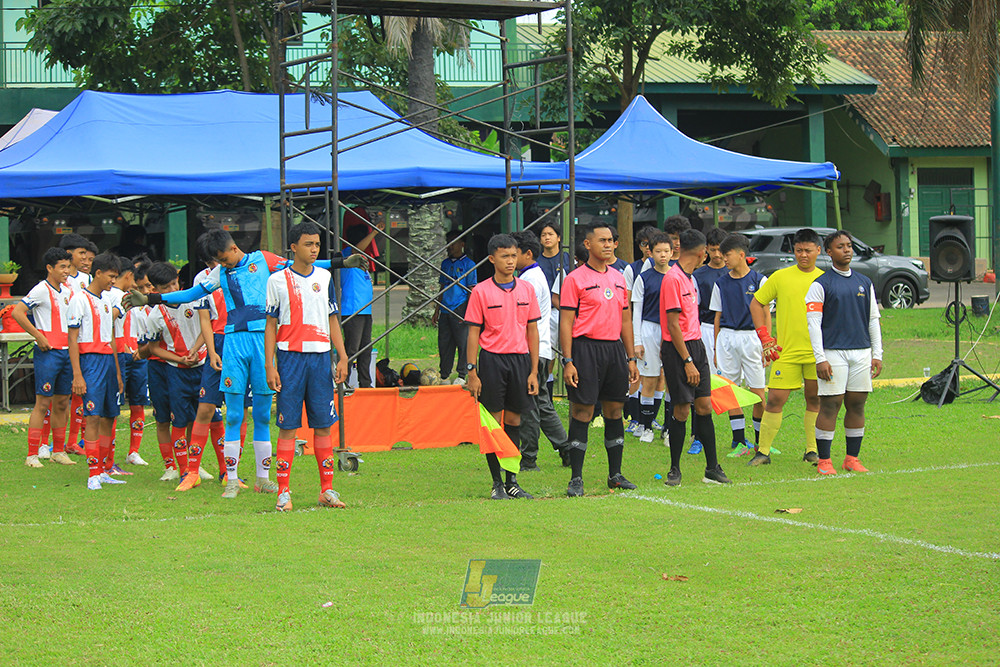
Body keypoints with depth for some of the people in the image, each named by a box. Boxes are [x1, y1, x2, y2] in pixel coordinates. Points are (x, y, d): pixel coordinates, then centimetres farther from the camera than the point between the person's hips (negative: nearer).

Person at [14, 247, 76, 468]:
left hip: (67, 351, 7)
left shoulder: (68, 290, 13)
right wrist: (39, 336, -16)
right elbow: (17, 312, -16)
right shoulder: (41, 290, -9)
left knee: (62, 403, 11)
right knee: (43, 403, -8)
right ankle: (32, 455, -6)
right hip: (48, 352, -7)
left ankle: (58, 451, 19)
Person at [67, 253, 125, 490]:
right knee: (93, 416, -13)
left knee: (108, 417, 7)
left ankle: (104, 471, 12)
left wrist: (117, 372, 22)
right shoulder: (80, 299, -6)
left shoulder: (106, 301, 18)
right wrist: (77, 375, -15)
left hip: (109, 361, 8)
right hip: (90, 361, -8)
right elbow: (73, 340, -9)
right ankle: (93, 474, -14)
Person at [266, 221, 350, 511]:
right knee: (288, 425, -4)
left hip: (321, 357, 3)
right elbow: (271, 325, 3)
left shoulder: (324, 277, 11)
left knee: (323, 424, 3)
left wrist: (342, 357, 6)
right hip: (290, 357, -3)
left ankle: (327, 490, 8)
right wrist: (270, 367, -4)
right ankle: (283, 492, -1)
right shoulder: (278, 280, 2)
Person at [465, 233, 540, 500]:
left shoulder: (527, 289, 8)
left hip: (520, 358, 3)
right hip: (492, 359, -3)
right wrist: (472, 372, -6)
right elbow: (474, 333, -1)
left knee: (514, 422, 8)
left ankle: (512, 481, 14)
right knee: (493, 423, -1)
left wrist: (534, 371, 5)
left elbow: (532, 331, 10)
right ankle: (497, 483, 4)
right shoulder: (481, 292, -1)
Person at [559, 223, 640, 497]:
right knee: (582, 412, -6)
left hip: (615, 349, 6)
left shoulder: (619, 278, 15)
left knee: (615, 410, 8)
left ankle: (615, 474, 16)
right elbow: (566, 323, -7)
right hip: (586, 348, -6)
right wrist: (568, 361, -14)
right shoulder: (575, 279, -4)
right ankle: (576, 478, -3)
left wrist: (631, 358, 15)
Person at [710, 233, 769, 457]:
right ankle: (739, 441, 5)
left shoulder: (759, 281, 1)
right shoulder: (721, 283, 10)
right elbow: (717, 318, 14)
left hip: (751, 337, -3)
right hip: (726, 338, 3)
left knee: (757, 393, -3)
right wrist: (716, 349, 10)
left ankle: (761, 441, 9)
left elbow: (766, 315, 3)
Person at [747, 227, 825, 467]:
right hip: (786, 352, -1)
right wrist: (764, 336, 2)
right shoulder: (780, 277, 3)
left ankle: (812, 450, 17)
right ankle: (763, 452, 3)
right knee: (775, 399, -4)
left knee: (814, 400, 6)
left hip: (816, 352, 1)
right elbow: (756, 303, 11)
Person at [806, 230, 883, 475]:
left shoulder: (865, 283, 13)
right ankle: (824, 461, 0)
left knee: (857, 405, 5)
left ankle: (852, 459, 14)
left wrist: (877, 354, 9)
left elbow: (873, 319, 17)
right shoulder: (821, 285, -2)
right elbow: (813, 322, -5)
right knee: (830, 406, -6)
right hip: (833, 353, -5)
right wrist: (820, 359, -12)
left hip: (862, 353, 5)